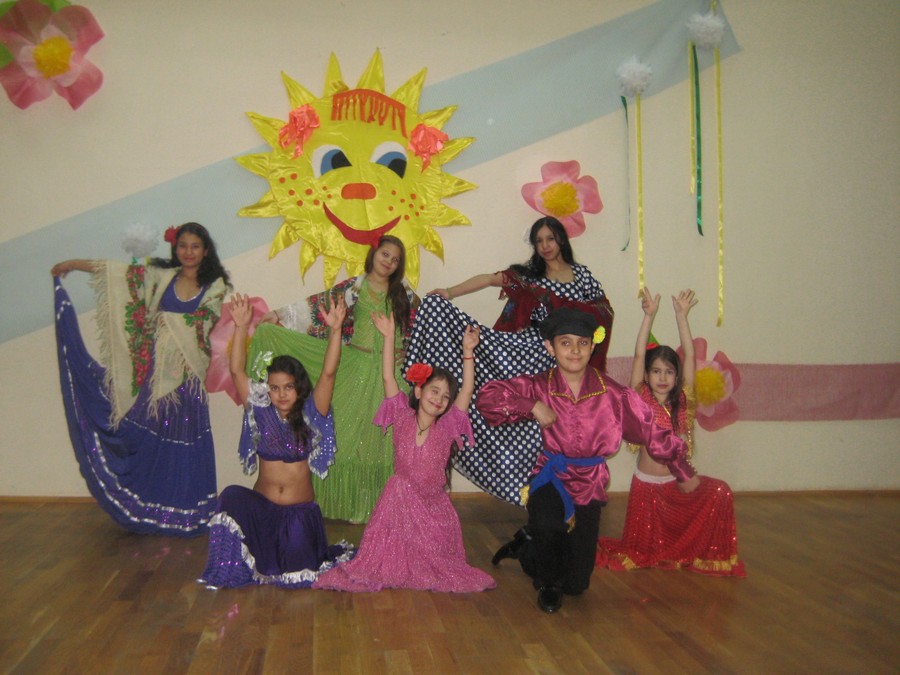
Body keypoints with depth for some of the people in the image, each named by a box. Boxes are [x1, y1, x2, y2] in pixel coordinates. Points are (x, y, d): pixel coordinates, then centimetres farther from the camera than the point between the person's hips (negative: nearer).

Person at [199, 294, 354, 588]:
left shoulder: (310, 414, -4)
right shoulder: (260, 411, 0)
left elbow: (328, 373, -17)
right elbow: (237, 370, -10)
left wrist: (335, 330, -29)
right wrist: (241, 327, -21)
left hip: (300, 510, -1)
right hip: (261, 506, 1)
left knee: (297, 575, -19)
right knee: (232, 497, -31)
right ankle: (227, 572, -12)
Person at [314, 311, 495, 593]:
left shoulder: (447, 428, -6)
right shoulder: (403, 420, -8)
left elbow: (467, 390, -12)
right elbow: (388, 378, -11)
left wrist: (467, 352, -18)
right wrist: (388, 337, -15)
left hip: (434, 504, 1)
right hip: (401, 500, -1)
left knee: (436, 557, 10)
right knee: (392, 553, 3)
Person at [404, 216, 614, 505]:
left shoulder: (582, 276, 9)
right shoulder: (529, 274, 9)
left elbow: (604, 314, 11)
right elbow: (489, 279, -3)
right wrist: (449, 292, -14)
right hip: (534, 352, 0)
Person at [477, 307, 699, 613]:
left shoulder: (613, 395, -9)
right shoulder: (539, 387, -11)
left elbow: (653, 432, 1)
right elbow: (488, 397, -18)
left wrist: (684, 473, 9)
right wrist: (534, 408, -26)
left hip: (589, 486, 2)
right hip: (550, 479, -2)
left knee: (577, 584, 6)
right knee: (549, 526, -37)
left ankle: (528, 546, 38)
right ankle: (548, 583, -1)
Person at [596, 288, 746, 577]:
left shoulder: (682, 402, 0)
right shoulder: (641, 400, -6)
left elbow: (689, 355, -5)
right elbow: (639, 355, -14)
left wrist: (681, 315, -9)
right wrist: (649, 315, -18)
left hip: (679, 483, 3)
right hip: (646, 485, -2)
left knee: (720, 493, -21)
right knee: (642, 551, 1)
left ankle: (708, 553, 1)